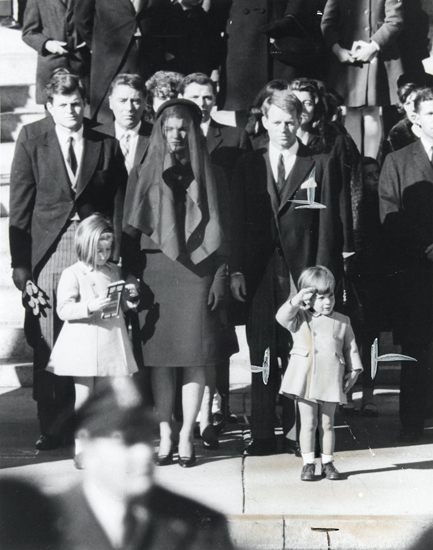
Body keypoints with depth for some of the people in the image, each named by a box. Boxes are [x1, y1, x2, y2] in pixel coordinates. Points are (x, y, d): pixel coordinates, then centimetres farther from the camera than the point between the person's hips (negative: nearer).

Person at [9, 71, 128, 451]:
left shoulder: (108, 148, 11)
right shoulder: (32, 150, 10)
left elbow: (119, 205, 9)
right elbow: (19, 211, 7)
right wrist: (19, 264, -1)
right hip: (48, 258, 0)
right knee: (47, 345, 0)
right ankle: (51, 428, 8)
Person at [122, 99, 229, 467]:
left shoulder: (211, 176, 9)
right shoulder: (144, 176, 10)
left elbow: (221, 231, 7)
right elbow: (131, 231, 7)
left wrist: (220, 277, -2)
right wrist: (132, 278, -2)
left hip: (198, 271, 0)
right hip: (155, 271, 1)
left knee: (196, 358, -4)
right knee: (160, 357, -1)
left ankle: (186, 435, 1)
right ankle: (165, 434, 5)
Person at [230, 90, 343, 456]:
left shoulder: (319, 165, 5)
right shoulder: (248, 165, 11)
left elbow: (327, 224, 1)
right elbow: (238, 221, 9)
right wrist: (236, 270, 0)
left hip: (302, 271, -2)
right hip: (259, 272, 2)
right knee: (261, 354, 3)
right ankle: (262, 435, 8)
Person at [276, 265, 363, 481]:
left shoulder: (342, 322, 7)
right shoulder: (300, 318, 4)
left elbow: (351, 349, 11)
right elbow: (282, 317, -14)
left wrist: (353, 371, 6)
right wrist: (296, 301, -23)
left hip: (331, 381, 1)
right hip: (306, 380, -1)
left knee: (327, 423, 9)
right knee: (308, 423, 4)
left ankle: (328, 463, 17)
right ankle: (308, 463, 11)